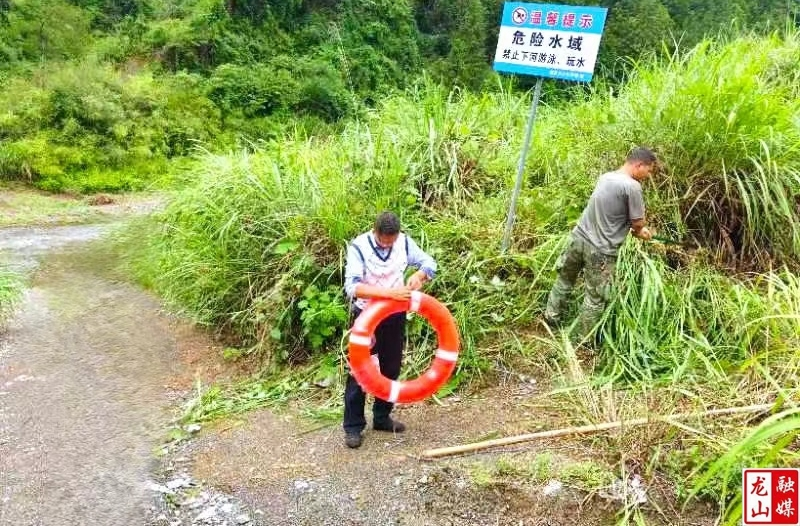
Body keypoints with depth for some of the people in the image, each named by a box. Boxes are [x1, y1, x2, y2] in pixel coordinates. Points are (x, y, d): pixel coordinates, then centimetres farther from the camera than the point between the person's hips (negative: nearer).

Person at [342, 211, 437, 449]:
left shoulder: (404, 242, -7)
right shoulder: (359, 246, -20)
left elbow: (429, 263, 3)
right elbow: (352, 287, -29)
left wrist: (418, 275, -21)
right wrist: (388, 291, -40)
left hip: (395, 315, 5)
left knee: (391, 368, 14)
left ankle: (382, 417, 31)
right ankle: (353, 426, 12)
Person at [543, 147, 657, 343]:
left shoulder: (605, 176, 7)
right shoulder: (632, 186, -18)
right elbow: (638, 223, -12)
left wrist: (639, 231, 16)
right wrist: (640, 231, 12)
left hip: (578, 237, 7)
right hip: (600, 250, -7)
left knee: (564, 279, 26)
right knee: (595, 298, 10)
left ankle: (551, 317, 41)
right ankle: (584, 339, 24)